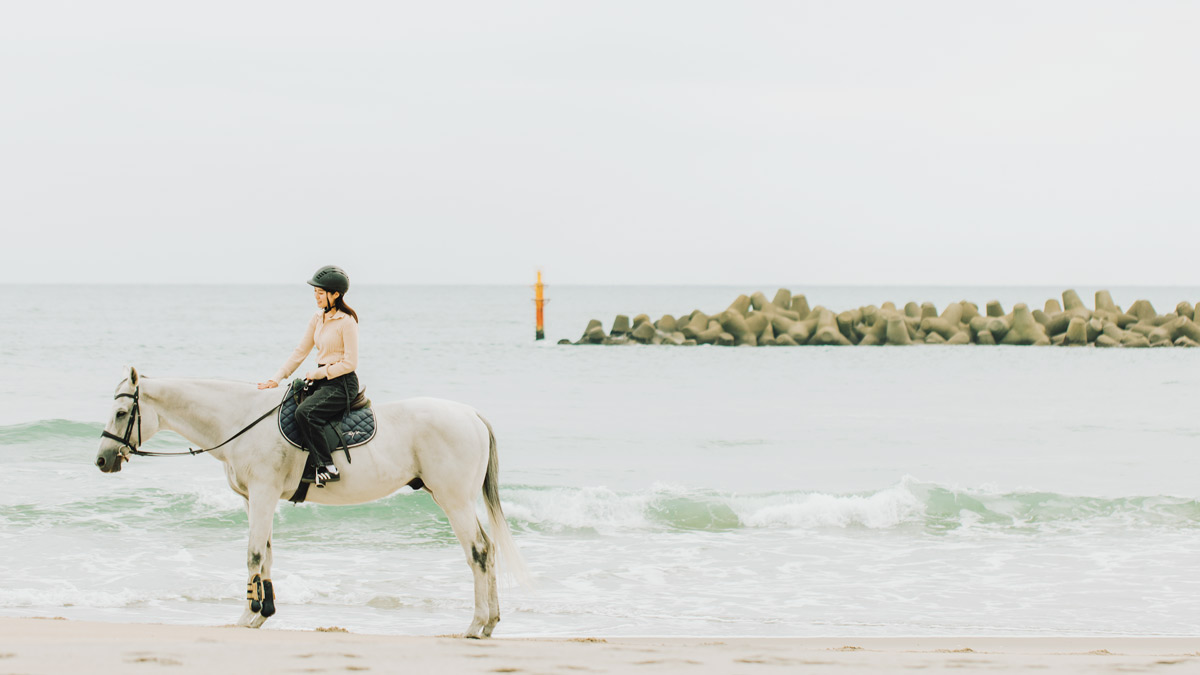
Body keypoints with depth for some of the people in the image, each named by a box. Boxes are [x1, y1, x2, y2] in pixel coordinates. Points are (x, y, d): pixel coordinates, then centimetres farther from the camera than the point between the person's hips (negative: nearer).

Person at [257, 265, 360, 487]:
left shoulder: (347, 322, -13)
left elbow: (350, 363, -15)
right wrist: (276, 379, 3)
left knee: (305, 412, -30)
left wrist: (318, 373, -12)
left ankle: (327, 468, -28)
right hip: (321, 381, 9)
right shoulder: (318, 319, 11)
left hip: (342, 384, -9)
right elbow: (300, 352, 11)